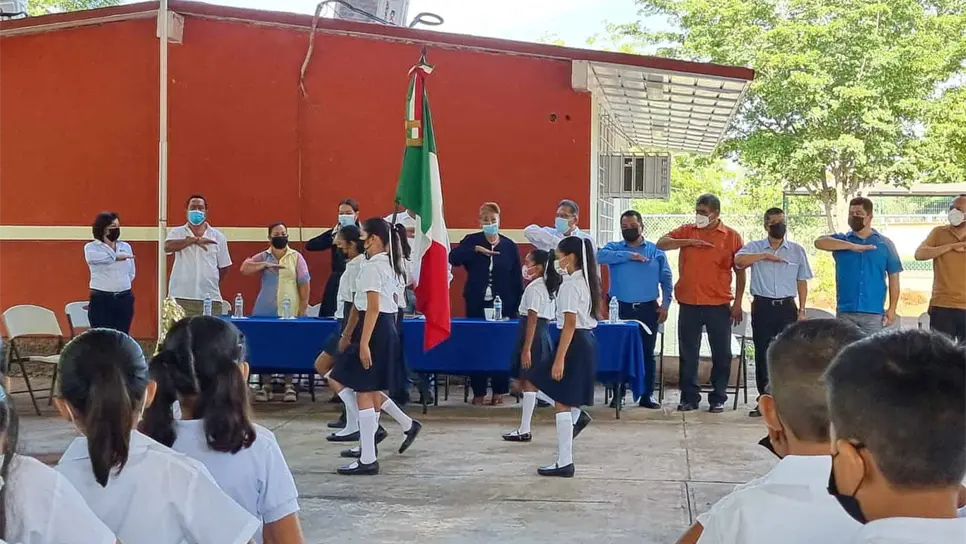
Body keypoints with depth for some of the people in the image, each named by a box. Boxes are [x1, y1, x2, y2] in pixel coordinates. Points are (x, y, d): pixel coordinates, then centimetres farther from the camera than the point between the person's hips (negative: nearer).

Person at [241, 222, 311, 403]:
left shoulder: (296, 257, 4)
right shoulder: (263, 257, 6)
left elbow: (304, 285, 3)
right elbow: (244, 269, -9)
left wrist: (302, 311, -3)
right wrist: (266, 265, -22)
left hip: (289, 312, -1)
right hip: (265, 311, 1)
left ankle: (289, 385, 8)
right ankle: (265, 385, 10)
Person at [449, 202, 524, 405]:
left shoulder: (510, 246, 4)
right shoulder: (471, 241, 3)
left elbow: (517, 279, 5)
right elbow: (453, 257, -15)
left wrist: (517, 305, -1)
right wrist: (476, 249, -25)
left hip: (503, 304, 0)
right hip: (477, 304, 0)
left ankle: (499, 391, 12)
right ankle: (478, 391, 11)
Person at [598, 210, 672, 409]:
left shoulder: (656, 251, 8)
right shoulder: (614, 248, 6)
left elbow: (666, 280, 7)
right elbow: (601, 256, -17)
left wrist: (665, 304, -4)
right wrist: (629, 255, -19)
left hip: (648, 309, 0)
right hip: (621, 309, 0)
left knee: (647, 352, 5)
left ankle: (647, 395, 11)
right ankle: (618, 394, 11)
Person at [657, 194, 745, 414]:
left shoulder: (732, 236, 1)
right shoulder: (687, 231, 7)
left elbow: (740, 271, 3)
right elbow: (661, 243, -4)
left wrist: (737, 303, -2)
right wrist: (689, 242, -15)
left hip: (719, 305, -2)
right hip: (688, 304, 2)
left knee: (721, 354, 5)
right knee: (688, 354, 7)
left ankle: (718, 399, 16)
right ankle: (689, 397, 16)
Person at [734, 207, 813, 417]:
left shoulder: (797, 251, 9)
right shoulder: (755, 248, 5)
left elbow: (802, 281, 10)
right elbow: (739, 260, -15)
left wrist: (802, 310, 4)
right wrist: (764, 256, -20)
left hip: (787, 307, 0)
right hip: (762, 306, 0)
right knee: (762, 354, 2)